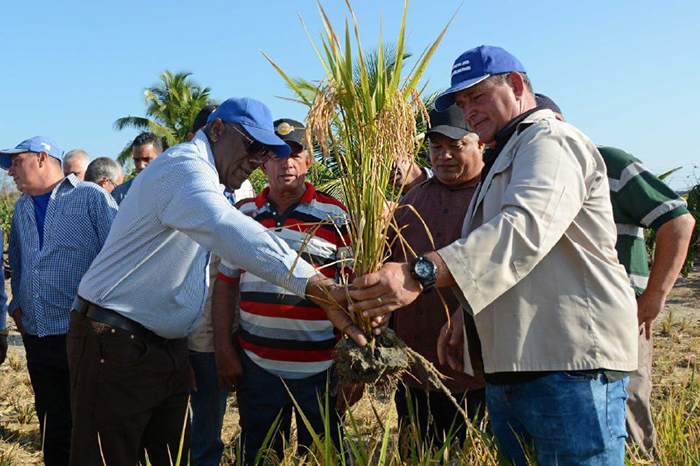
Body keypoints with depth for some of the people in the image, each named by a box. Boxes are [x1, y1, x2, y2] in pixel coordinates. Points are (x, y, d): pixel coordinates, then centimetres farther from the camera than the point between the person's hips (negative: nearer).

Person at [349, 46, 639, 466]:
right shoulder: (504, 158, 27)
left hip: (572, 366, -10)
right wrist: (465, 319, 14)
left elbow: (525, 228, -28)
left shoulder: (552, 141, -7)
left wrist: (422, 274, -37)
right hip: (507, 371, 10)